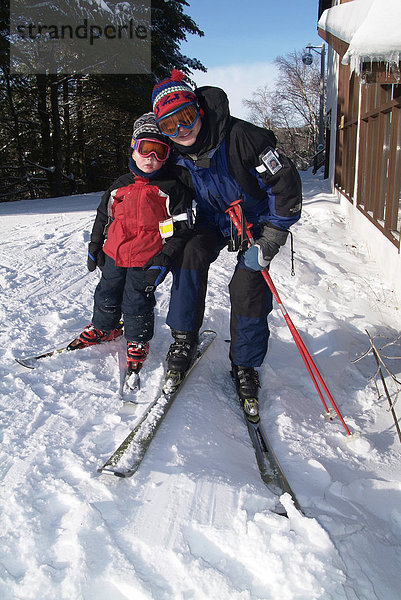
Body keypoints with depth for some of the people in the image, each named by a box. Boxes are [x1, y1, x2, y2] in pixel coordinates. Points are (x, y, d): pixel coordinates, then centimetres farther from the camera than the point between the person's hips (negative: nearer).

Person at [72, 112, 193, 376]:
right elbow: (104, 217, 17)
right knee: (107, 295, 17)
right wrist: (95, 248, 17)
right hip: (114, 254, 5)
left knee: (137, 302, 2)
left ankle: (138, 342, 25)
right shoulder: (121, 186, 6)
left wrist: (164, 260, -14)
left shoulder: (173, 188, -8)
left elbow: (181, 228, -9)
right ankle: (104, 327, 42)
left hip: (146, 260, -5)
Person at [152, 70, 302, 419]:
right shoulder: (178, 157, -12)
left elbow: (286, 183, -25)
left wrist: (269, 241, -26)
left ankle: (245, 366, 4)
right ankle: (185, 338, -9)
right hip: (215, 221, 4)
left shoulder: (240, 136, -29)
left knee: (248, 285, -15)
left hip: (259, 219, -3)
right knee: (191, 253, -24)